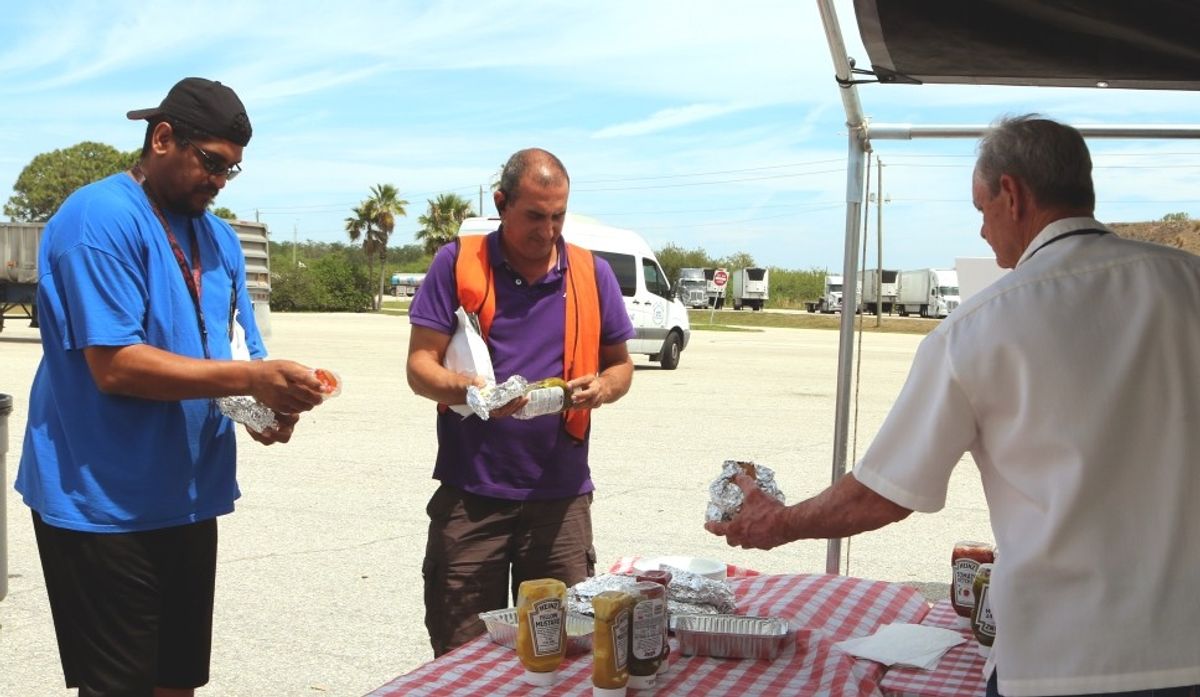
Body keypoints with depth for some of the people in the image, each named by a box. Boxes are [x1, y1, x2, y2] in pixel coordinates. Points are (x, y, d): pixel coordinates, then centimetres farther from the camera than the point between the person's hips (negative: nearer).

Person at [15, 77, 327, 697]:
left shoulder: (218, 238, 11)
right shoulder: (100, 219, -14)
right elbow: (115, 365, -23)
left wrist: (266, 406, -10)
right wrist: (251, 379, -26)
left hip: (187, 499, 8)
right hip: (104, 503, -7)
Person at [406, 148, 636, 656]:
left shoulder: (592, 274, 6)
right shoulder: (457, 264, -1)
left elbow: (619, 365, 14)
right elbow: (420, 365, -4)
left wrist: (602, 387, -10)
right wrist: (467, 389, -25)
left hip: (561, 494, 2)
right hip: (470, 493, -2)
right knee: (461, 659, 6)